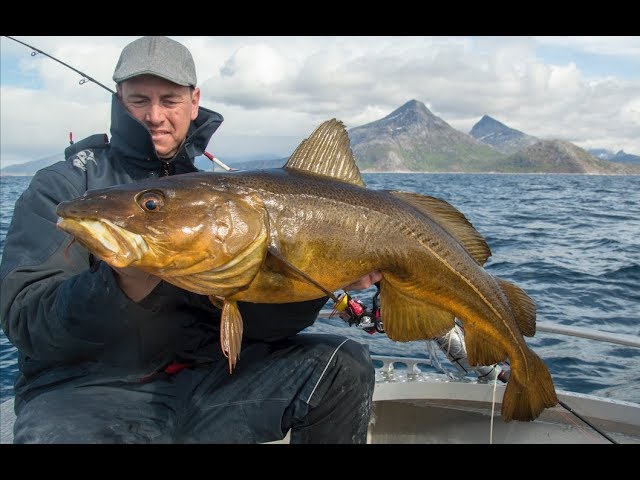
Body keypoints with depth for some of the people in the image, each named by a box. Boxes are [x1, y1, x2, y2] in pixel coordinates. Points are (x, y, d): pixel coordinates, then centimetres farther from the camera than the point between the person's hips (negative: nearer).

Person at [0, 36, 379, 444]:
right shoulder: (62, 186, -1)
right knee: (55, 433, -38)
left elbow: (258, 319, 1)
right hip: (88, 389, -3)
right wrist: (124, 287, -32)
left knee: (343, 366, -10)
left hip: (206, 376, 4)